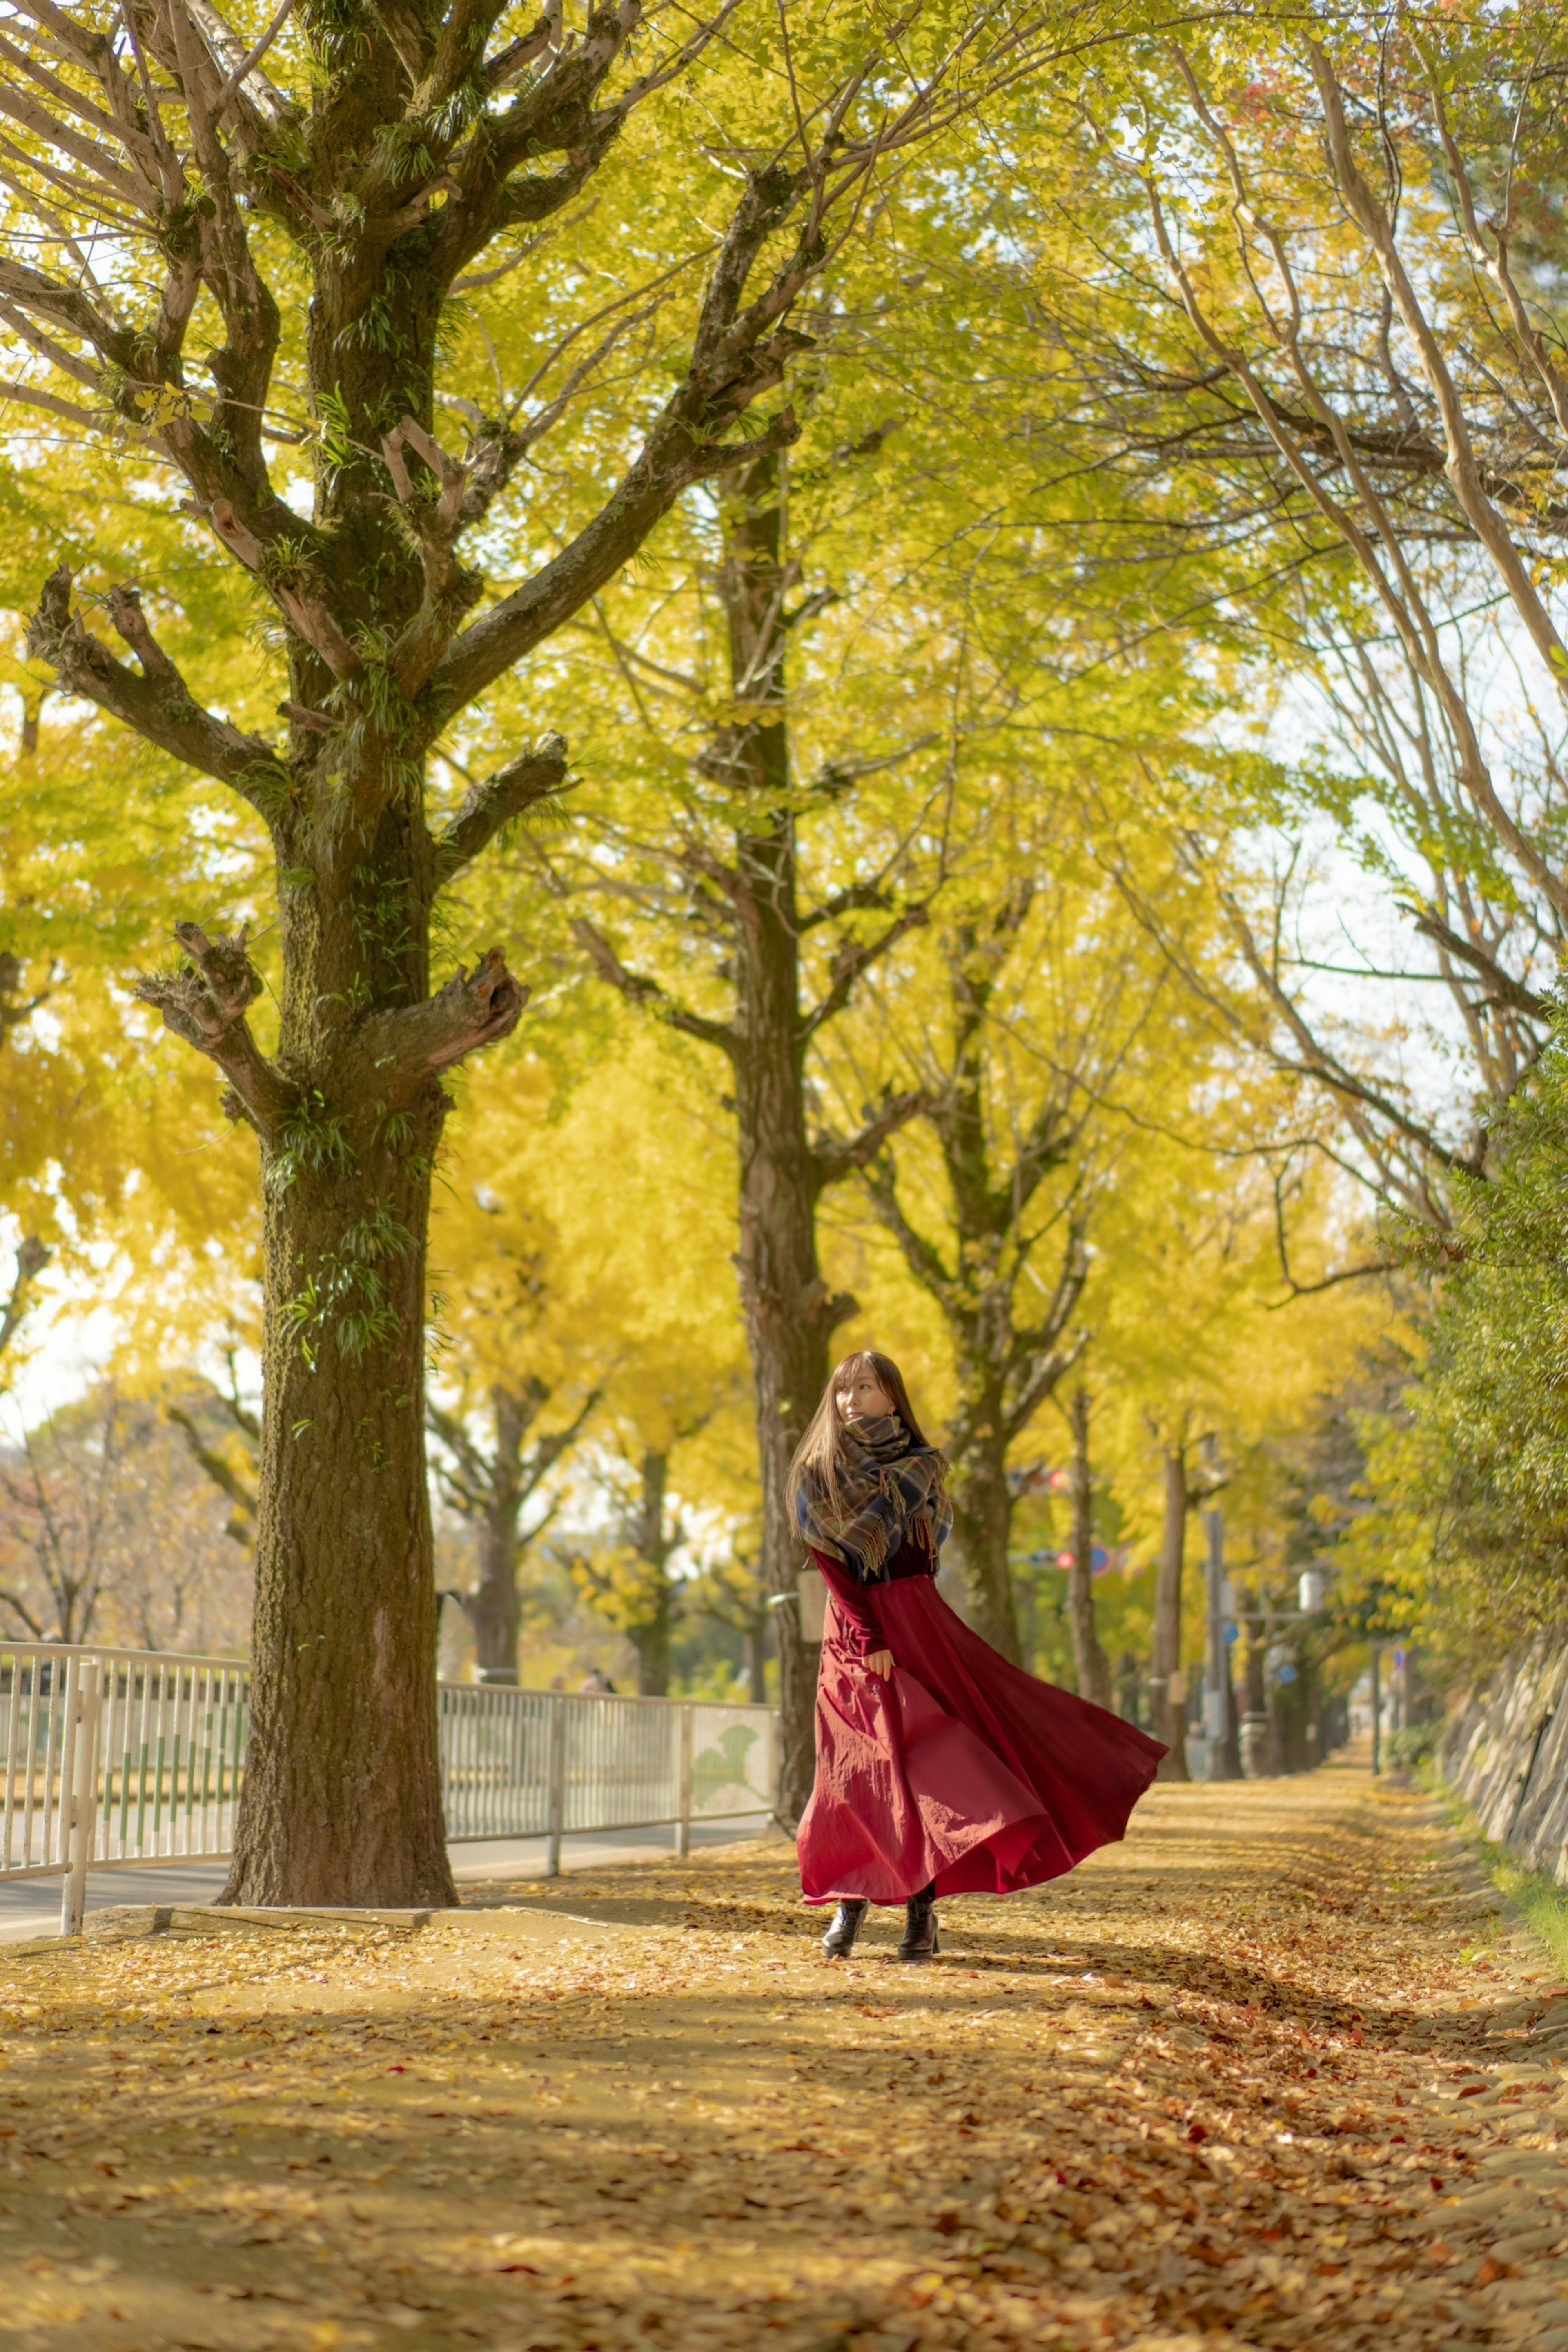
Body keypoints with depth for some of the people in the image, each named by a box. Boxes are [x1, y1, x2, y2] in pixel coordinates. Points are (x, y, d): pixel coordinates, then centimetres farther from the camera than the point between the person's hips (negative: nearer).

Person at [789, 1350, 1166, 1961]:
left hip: (917, 1623, 0)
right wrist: (868, 1640, -12)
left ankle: (923, 1909, -7)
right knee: (857, 1769, -2)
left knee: (927, 1761, -9)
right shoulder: (816, 1475, 4)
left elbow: (920, 1559, 9)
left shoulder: (920, 1467, 7)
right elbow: (830, 1562, -4)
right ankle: (852, 1899, 11)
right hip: (852, 1630, 0)